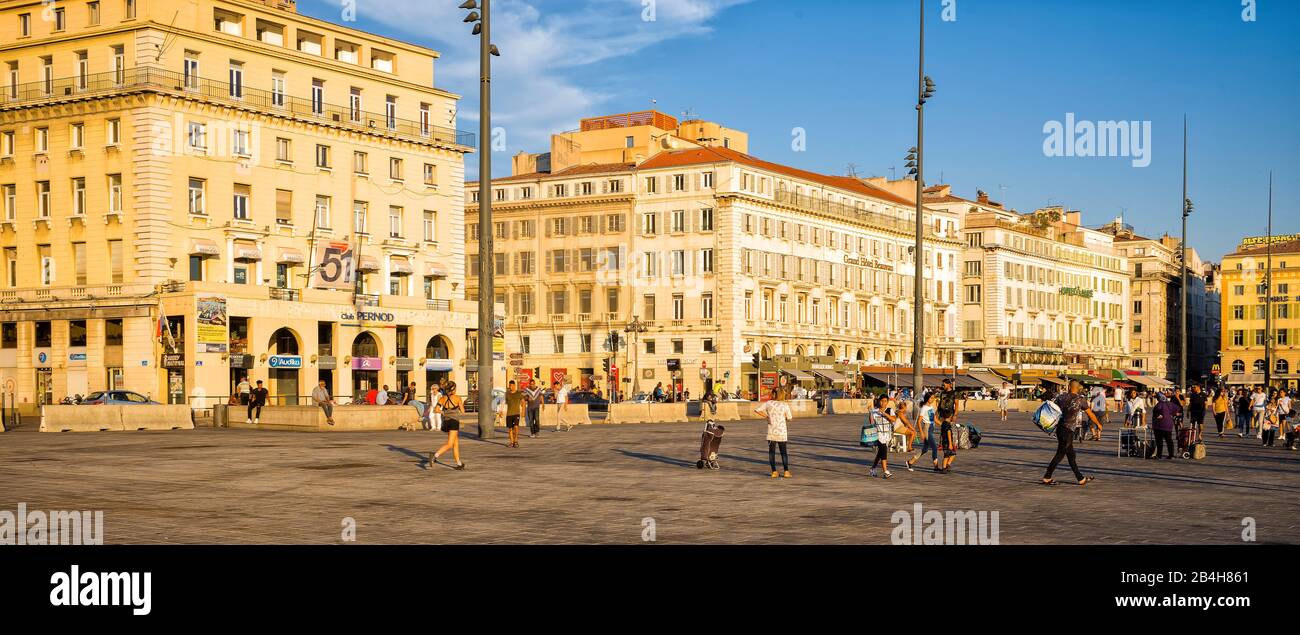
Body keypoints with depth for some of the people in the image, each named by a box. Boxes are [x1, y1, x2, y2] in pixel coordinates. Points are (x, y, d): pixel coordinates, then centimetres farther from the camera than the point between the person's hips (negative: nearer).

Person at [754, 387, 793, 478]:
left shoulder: (768, 403, -5)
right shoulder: (785, 405, -7)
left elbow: (756, 410, -4)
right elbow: (789, 418, 1)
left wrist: (765, 416, 5)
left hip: (771, 432, 0)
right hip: (782, 432, 0)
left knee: (771, 451, 7)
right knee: (783, 451, 9)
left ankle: (774, 471, 5)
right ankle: (786, 471, 6)